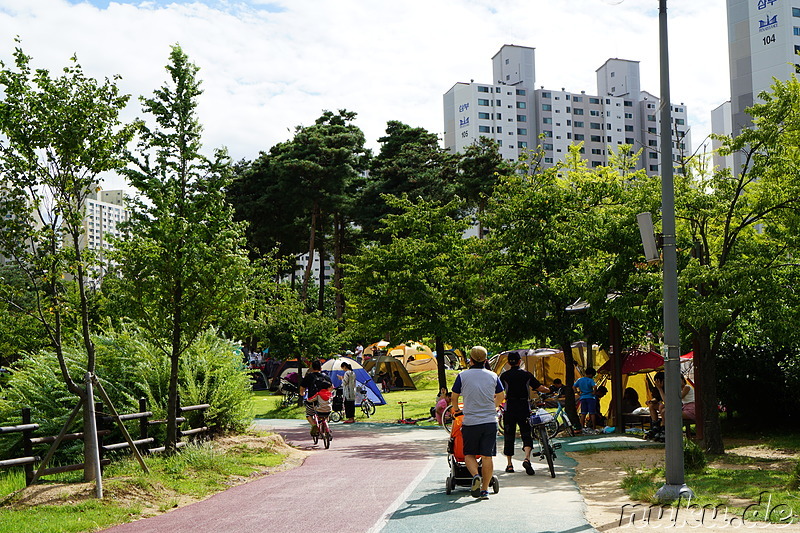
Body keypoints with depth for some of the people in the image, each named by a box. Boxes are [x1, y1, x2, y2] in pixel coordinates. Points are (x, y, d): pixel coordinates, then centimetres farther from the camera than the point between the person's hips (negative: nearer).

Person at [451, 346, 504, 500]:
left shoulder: (463, 376, -2)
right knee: (487, 456, 6)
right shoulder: (493, 376, 5)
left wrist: (456, 410, 28)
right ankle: (485, 489, 7)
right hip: (490, 421, 2)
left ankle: (475, 475, -12)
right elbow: (500, 396, 19)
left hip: (470, 422, -2)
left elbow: (454, 397, 8)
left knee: (469, 454, 12)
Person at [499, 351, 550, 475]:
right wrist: (548, 390, 24)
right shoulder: (527, 374, 2)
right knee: (526, 434, 3)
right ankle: (527, 458, -20)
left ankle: (509, 464, 11)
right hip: (524, 407, 0)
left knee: (509, 436, 8)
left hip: (509, 407, 0)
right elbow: (540, 388, 3)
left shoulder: (504, 376, 0)